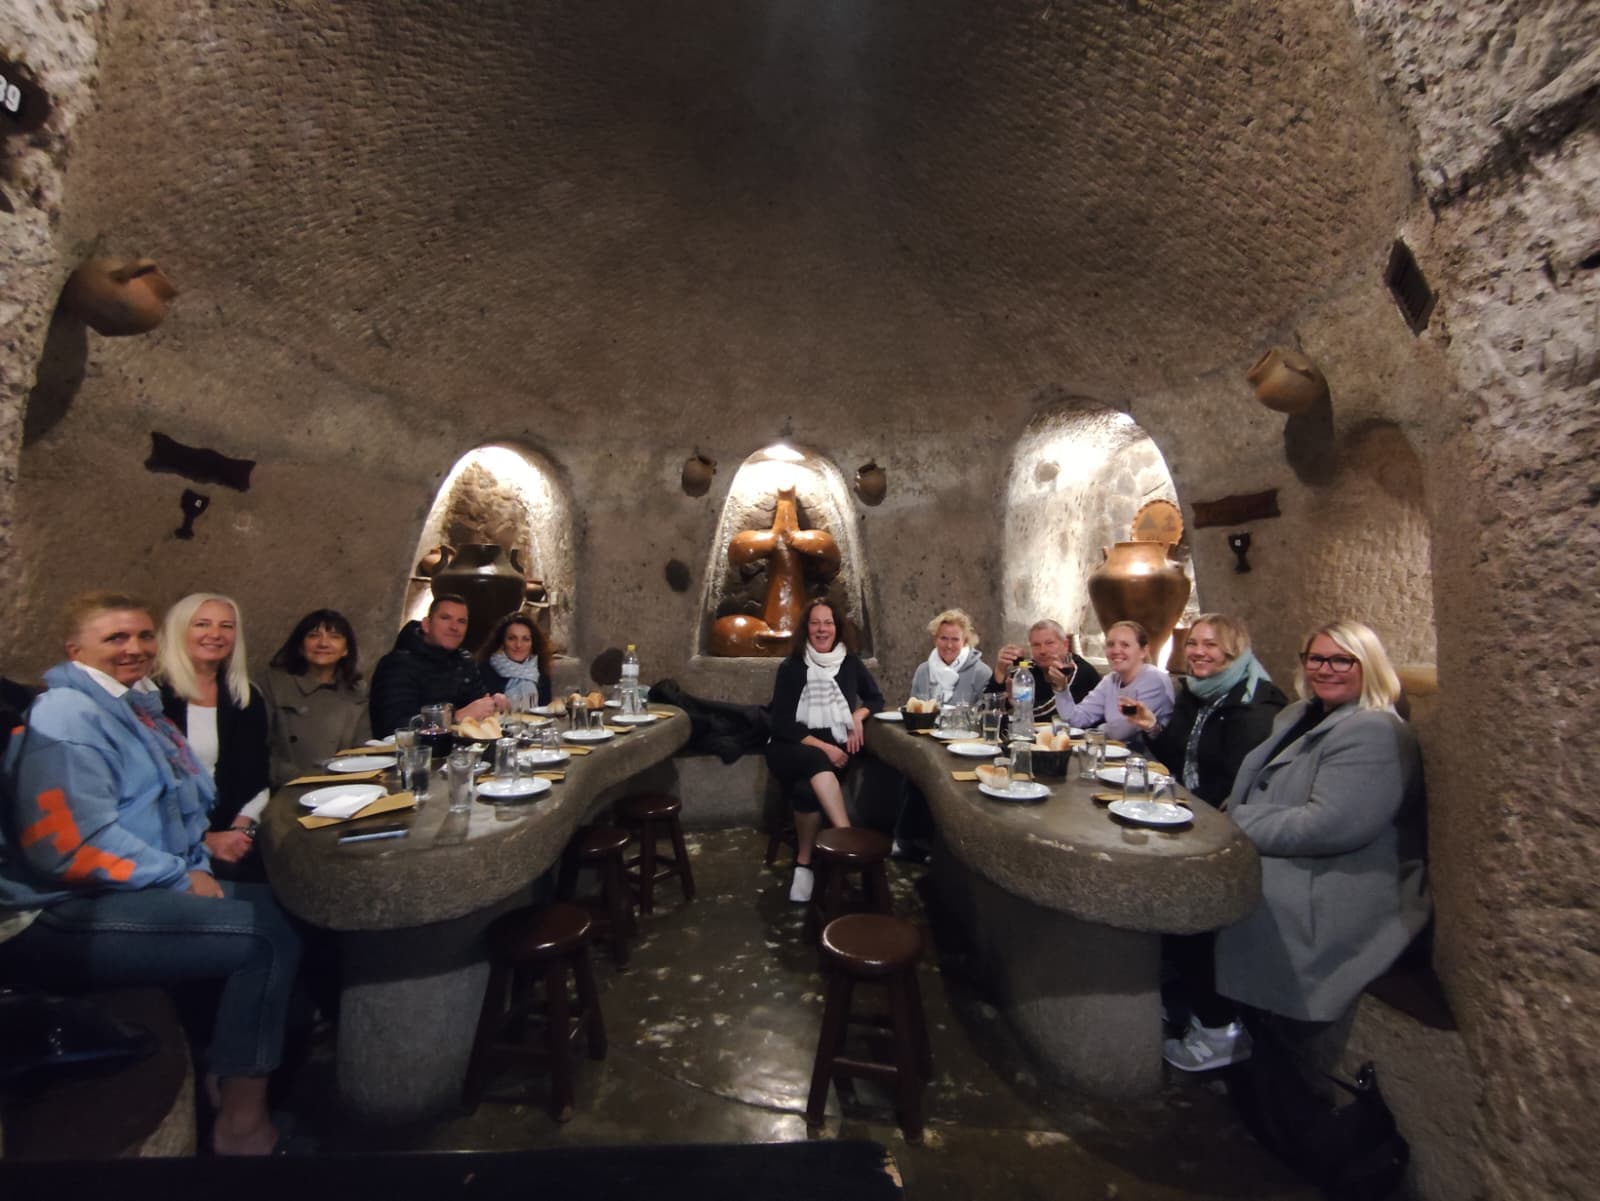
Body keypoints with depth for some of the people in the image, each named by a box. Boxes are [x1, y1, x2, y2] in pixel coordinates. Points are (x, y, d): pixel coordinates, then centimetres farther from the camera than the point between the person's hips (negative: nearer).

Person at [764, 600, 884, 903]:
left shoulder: (850, 663, 6)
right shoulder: (791, 667, -2)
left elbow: (876, 699, 20)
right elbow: (782, 724, -6)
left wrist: (858, 715, -3)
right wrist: (822, 747, -17)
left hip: (836, 749, 1)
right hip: (793, 749, -1)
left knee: (807, 789, -32)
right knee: (816, 761, -38)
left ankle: (804, 864, -17)